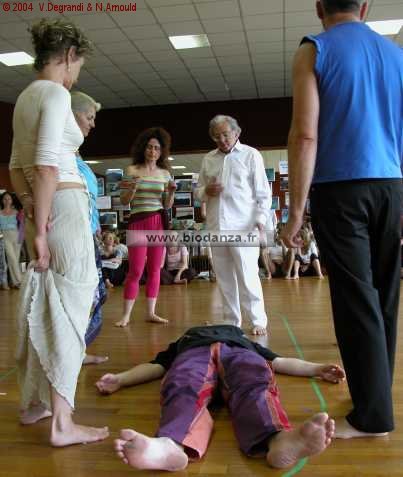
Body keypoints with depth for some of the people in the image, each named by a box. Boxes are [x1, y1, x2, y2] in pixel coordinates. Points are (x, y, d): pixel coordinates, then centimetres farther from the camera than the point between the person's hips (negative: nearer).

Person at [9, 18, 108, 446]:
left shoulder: (25, 96, 18)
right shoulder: (56, 93, -10)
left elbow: (17, 166, 17)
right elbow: (47, 166, -19)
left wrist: (29, 205, 4)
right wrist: (41, 230, -18)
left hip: (42, 210, 9)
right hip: (64, 207, -9)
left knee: (42, 307, 14)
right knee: (68, 309, -5)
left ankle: (33, 403, 27)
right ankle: (61, 422, 1)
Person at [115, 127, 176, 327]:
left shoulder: (165, 173, 10)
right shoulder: (132, 170, 3)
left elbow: (167, 206, 11)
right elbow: (124, 201, 1)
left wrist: (172, 192, -8)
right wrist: (133, 188, -16)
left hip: (159, 223, 3)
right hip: (138, 222, -3)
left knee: (155, 270, 5)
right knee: (136, 271, -5)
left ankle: (150, 312, 13)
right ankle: (126, 315, 3)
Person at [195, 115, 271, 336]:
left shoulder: (251, 155, 4)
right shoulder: (208, 159, 16)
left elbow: (263, 192, 2)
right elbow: (198, 191, 20)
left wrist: (261, 219, -10)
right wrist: (206, 191, -3)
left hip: (243, 226, -4)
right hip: (216, 227, 4)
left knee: (248, 276, -6)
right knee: (224, 277, 8)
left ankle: (258, 321, 7)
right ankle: (232, 322, 19)